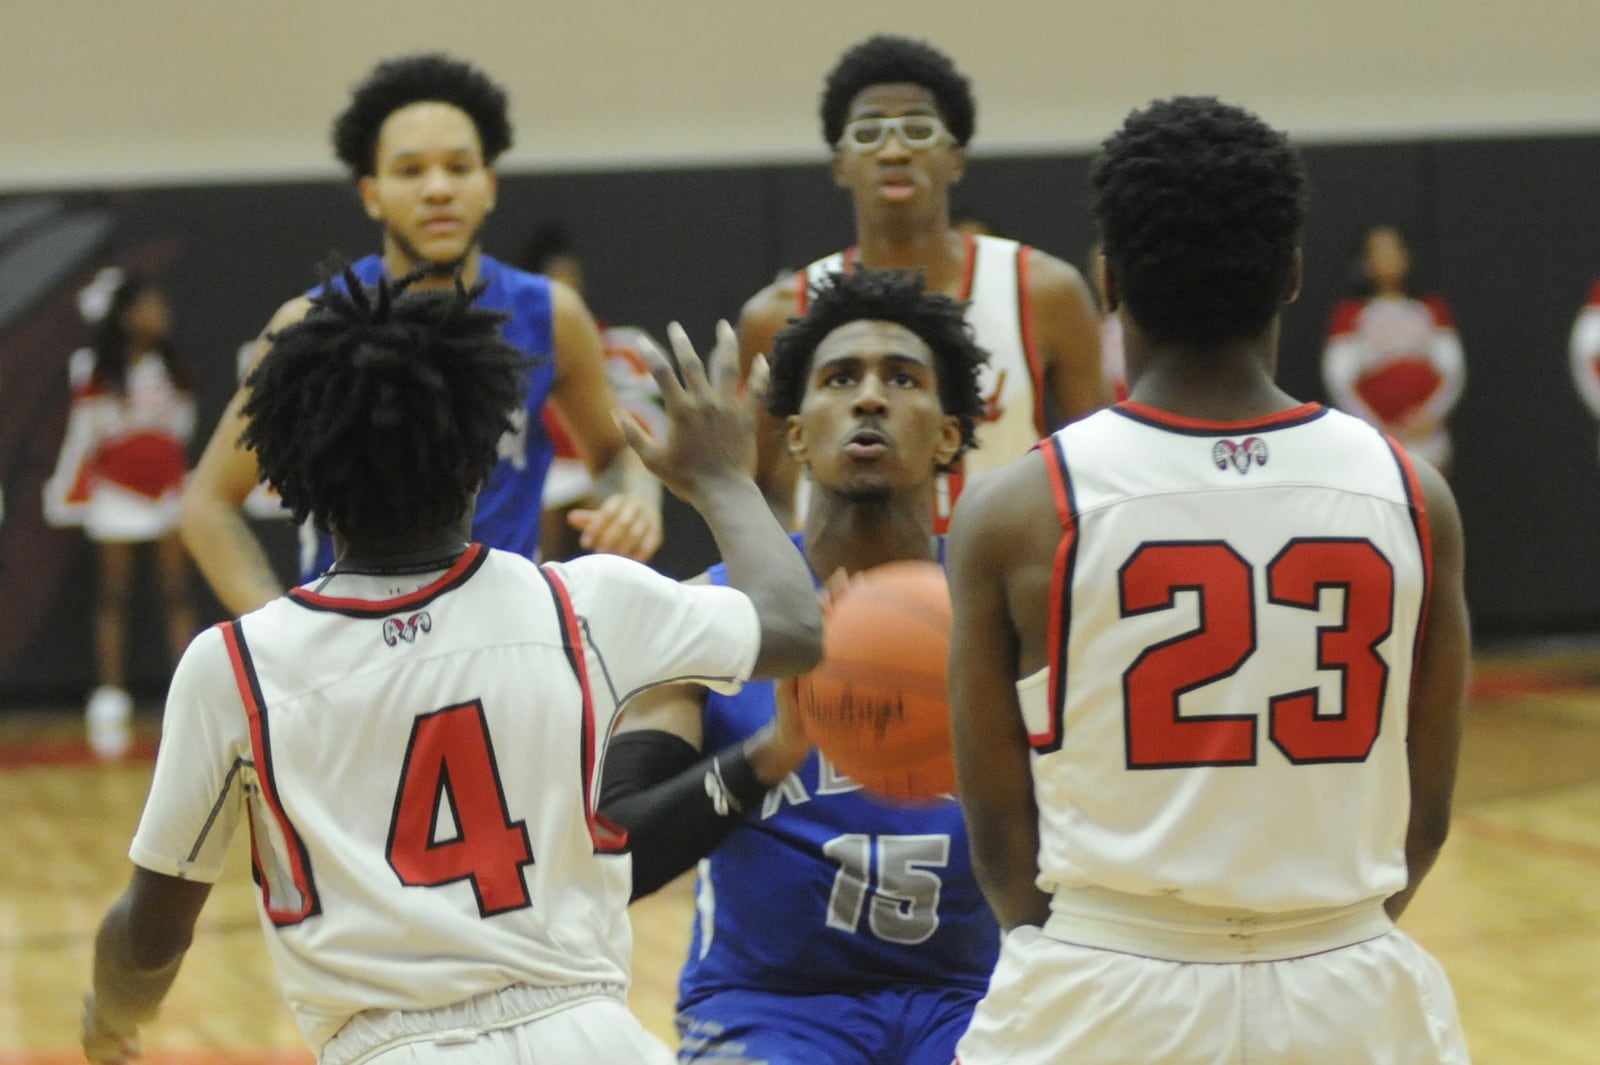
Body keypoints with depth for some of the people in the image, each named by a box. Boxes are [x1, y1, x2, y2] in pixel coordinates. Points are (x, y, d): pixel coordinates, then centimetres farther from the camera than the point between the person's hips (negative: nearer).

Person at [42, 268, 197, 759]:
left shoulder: (171, 370, 9)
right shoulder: (97, 373, -4)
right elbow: (82, 434, 0)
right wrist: (69, 492, 0)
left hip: (169, 491, 3)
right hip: (118, 492, -3)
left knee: (178, 593, 0)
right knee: (114, 596, 1)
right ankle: (110, 704, 4)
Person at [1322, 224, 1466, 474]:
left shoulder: (1432, 310, 15)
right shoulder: (1350, 313, 7)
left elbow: (1453, 371, 10)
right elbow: (1338, 378, 0)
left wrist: (1431, 412, -8)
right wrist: (1374, 426, -11)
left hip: (1427, 440, 2)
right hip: (1373, 442, -2)